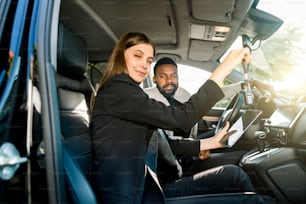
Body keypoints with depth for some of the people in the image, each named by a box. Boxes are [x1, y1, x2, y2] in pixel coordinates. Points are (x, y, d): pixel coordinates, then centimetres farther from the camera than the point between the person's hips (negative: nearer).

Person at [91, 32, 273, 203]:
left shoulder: (125, 93, 16)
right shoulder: (116, 90, -14)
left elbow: (162, 146, 14)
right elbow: (181, 119, -21)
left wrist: (211, 142, 14)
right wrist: (224, 69, -16)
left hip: (143, 186, 9)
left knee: (233, 175, 3)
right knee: (234, 177, -8)